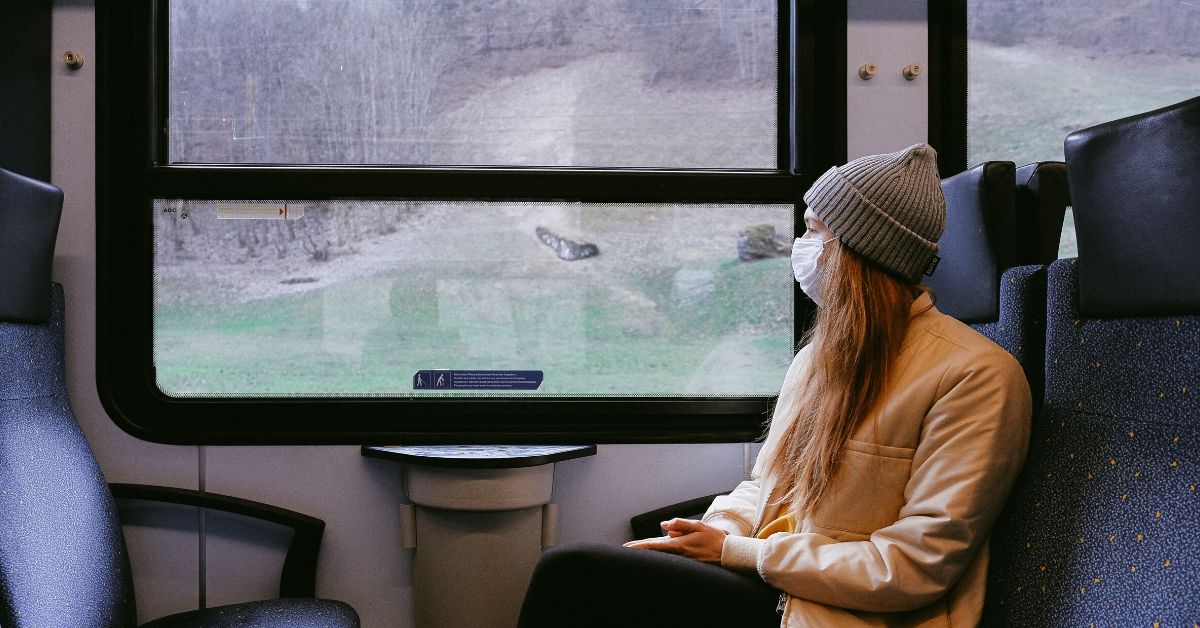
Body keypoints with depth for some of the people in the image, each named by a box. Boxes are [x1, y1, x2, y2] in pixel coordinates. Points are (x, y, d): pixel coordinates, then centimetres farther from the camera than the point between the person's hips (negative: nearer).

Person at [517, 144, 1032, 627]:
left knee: (570, 574, -18)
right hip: (773, 584, 7)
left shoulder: (975, 374, -13)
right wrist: (715, 530, -5)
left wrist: (735, 551, -13)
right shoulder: (816, 357, 13)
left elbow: (916, 566, -17)